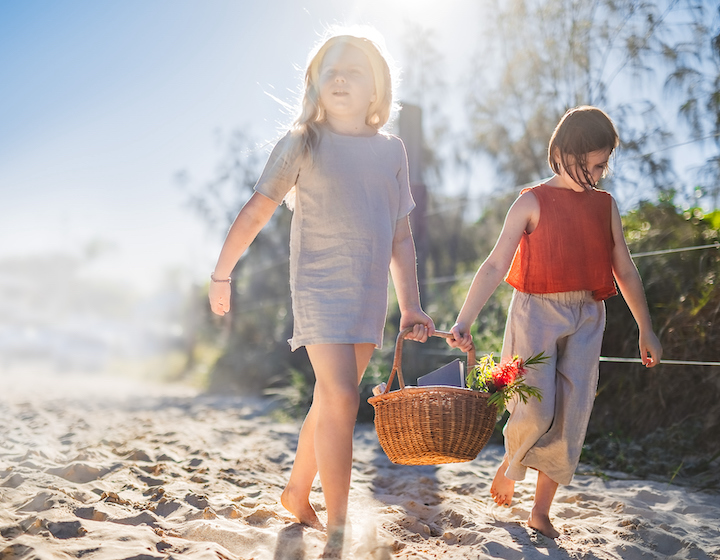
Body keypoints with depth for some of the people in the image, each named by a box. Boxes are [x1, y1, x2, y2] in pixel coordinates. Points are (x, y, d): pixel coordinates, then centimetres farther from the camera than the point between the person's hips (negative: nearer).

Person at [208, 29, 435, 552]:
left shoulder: (392, 150, 9)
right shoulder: (303, 143, -2)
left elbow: (401, 236, 11)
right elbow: (255, 212, 2)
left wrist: (412, 305, 7)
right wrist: (221, 275, 4)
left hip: (370, 294, 5)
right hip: (319, 287, -5)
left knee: (330, 401, 13)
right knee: (341, 399, -15)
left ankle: (297, 493, 33)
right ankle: (338, 528, -6)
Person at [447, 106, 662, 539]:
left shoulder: (606, 205, 9)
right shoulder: (533, 202, -4)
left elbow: (625, 271, 15)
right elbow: (496, 265, -11)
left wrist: (646, 330, 16)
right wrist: (464, 321, -21)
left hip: (586, 320, 4)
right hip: (537, 312, -4)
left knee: (572, 415, 1)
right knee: (536, 410, -12)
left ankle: (542, 511, 15)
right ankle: (511, 464, 23)